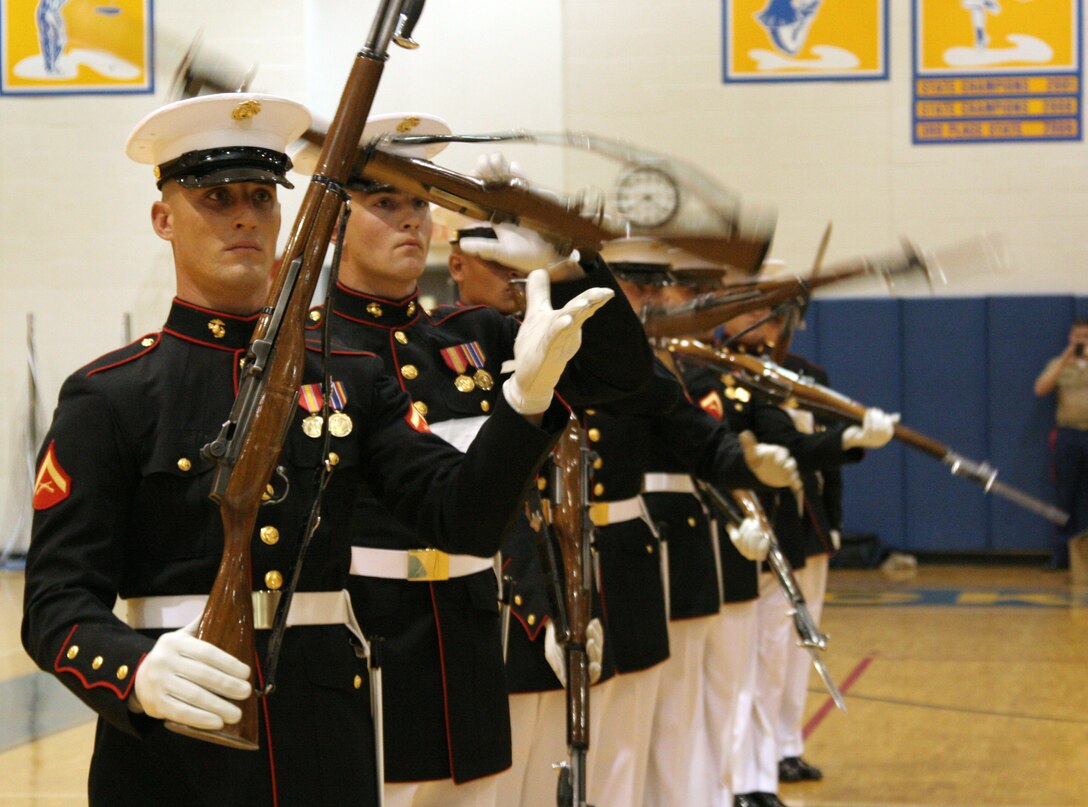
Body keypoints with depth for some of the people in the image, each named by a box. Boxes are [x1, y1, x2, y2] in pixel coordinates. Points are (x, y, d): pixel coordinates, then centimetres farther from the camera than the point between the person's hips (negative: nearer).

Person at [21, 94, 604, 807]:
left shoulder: (352, 379, 7)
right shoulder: (109, 396, -4)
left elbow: (463, 518, -3)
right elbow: (58, 604, -9)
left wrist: (529, 392, -19)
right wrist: (139, 674, -30)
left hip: (329, 748, 3)